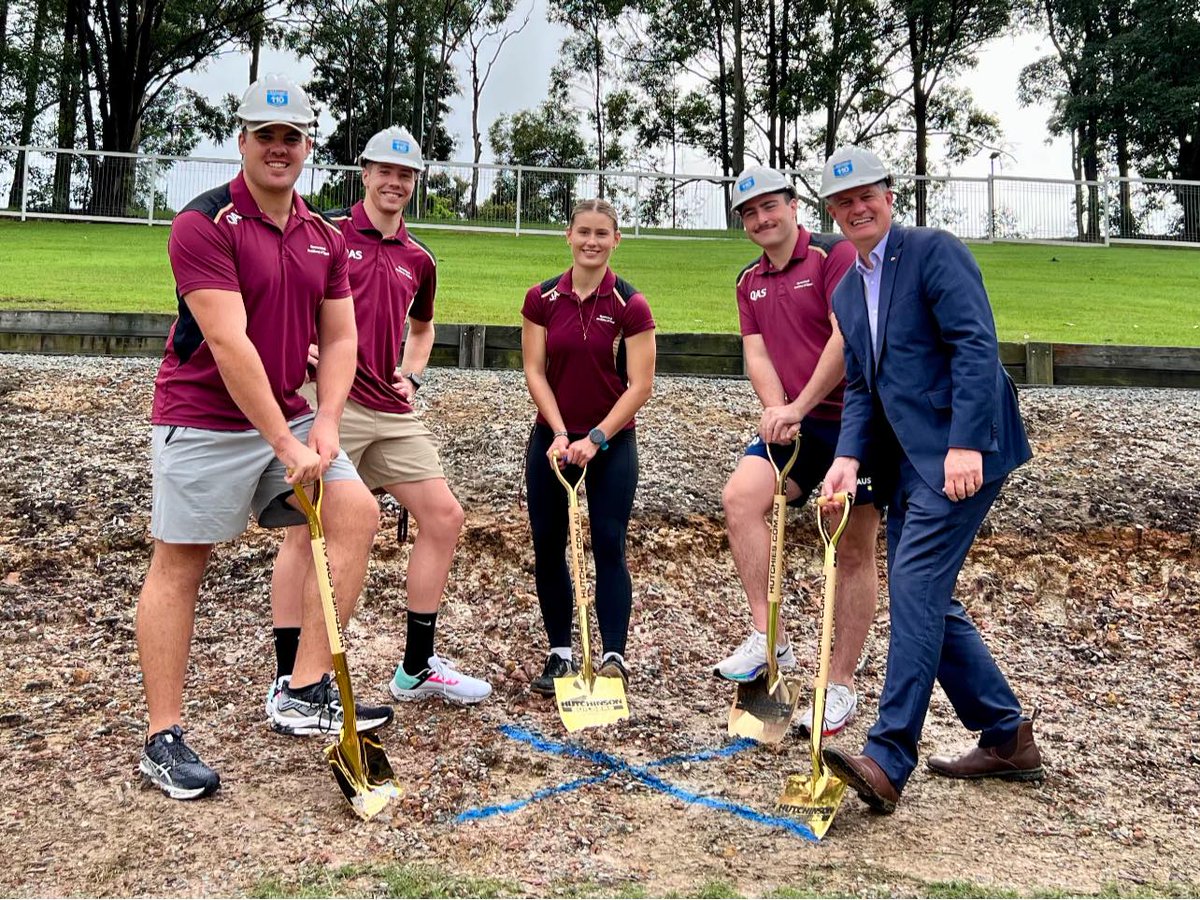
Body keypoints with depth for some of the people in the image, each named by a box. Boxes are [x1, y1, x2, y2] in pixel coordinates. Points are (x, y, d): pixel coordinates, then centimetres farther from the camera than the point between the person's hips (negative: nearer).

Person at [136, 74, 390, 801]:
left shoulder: (324, 237, 8)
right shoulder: (206, 223, -14)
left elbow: (339, 338, 7)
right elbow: (229, 343, -22)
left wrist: (325, 426, -9)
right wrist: (286, 445, -23)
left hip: (288, 418, 7)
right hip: (204, 421, -6)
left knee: (357, 512, -6)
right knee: (180, 566, 0)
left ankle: (309, 689, 1)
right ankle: (164, 740, 11)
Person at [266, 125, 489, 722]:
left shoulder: (419, 260, 16)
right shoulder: (329, 233, 0)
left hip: (391, 411, 6)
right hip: (328, 400, -6)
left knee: (443, 517, 4)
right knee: (308, 531, -5)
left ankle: (417, 668, 18)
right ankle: (287, 683, 9)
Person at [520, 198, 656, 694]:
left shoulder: (630, 305, -7)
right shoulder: (542, 299, 0)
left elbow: (640, 385, -9)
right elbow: (535, 372, -1)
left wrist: (595, 438, -14)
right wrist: (560, 433, -12)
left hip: (612, 440, -2)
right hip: (552, 437, 3)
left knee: (609, 546, -4)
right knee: (548, 545, 5)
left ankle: (614, 656, 4)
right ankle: (560, 653, 18)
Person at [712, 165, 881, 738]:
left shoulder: (835, 255, -8)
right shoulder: (749, 282, 13)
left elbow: (847, 337, -18)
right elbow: (757, 353, 5)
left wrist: (799, 406, -19)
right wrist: (777, 412, -13)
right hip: (795, 424, 6)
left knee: (854, 551, 2)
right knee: (740, 495, -18)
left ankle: (841, 686, 13)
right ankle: (769, 639, -9)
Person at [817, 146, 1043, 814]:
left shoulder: (933, 251, -5)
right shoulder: (847, 293, 18)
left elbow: (977, 345, -16)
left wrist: (964, 445, -24)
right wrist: (850, 456, 0)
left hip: (963, 453, -9)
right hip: (909, 461, 9)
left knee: (915, 584, -17)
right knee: (927, 600, 10)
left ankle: (888, 761, -15)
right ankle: (1008, 739, 24)